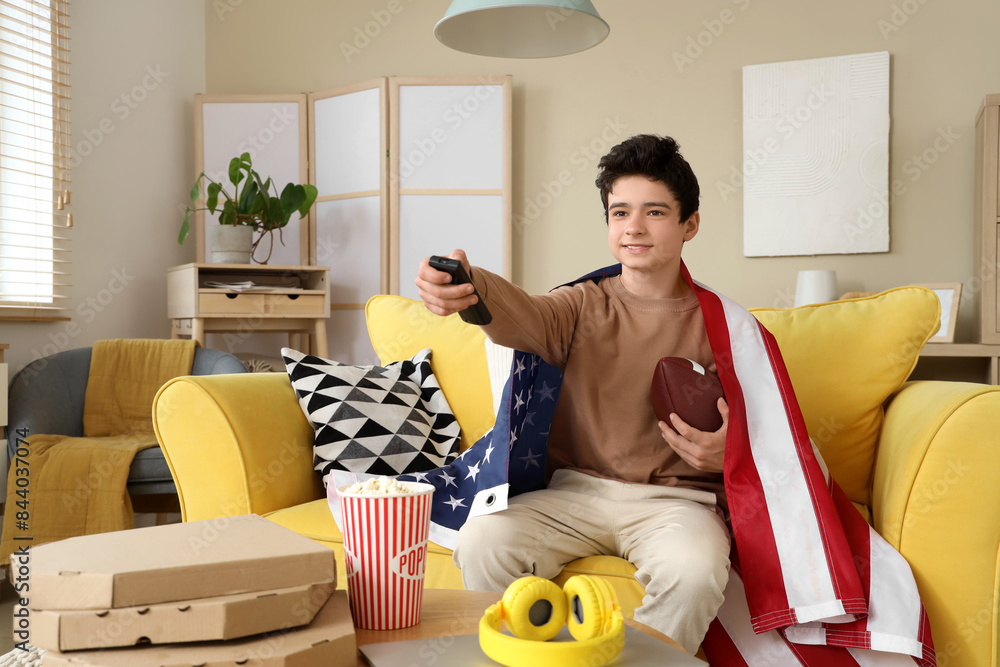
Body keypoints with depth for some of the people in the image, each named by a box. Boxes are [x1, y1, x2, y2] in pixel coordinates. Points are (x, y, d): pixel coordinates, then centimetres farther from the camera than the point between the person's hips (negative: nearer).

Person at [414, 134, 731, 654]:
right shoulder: (583, 305, 6)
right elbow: (522, 316, -18)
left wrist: (726, 455, -17)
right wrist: (466, 285, -42)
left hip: (675, 499, -1)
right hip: (576, 490, 2)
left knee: (694, 571, -33)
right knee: (482, 541, -23)